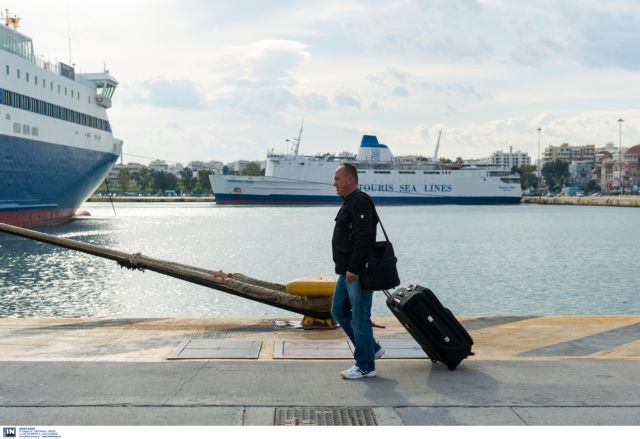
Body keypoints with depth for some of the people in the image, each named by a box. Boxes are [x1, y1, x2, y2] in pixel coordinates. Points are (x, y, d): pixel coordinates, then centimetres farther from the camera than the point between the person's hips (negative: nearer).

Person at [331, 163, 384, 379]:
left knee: (359, 317, -3)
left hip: (358, 273, -11)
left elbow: (364, 238, -23)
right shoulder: (349, 202, 18)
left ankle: (365, 366, 6)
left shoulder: (360, 202, -14)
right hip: (347, 272, 11)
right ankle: (372, 349, 24)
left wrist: (353, 269, -24)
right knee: (339, 311, 15)